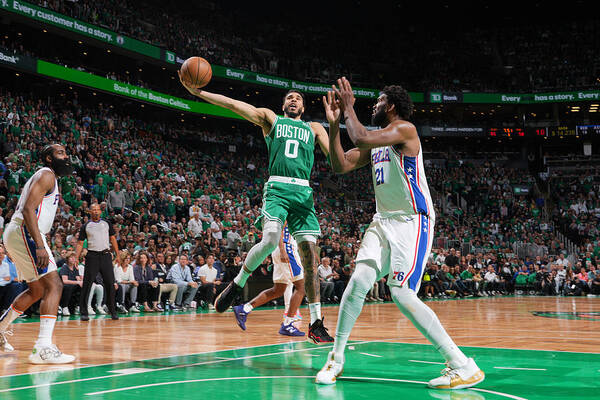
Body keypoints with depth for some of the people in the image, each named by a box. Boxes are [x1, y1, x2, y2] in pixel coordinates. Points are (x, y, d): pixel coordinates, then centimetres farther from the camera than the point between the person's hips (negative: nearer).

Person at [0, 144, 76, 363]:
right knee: (54, 285, -17)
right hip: (24, 233, -11)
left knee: (37, 290, 23)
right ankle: (43, 348, -26)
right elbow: (28, 209, -20)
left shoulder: (43, 176, 24)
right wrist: (40, 245, -28)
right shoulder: (46, 175, -7)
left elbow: (23, 209, 27)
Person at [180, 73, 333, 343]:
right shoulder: (270, 119, 18)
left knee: (310, 255, -4)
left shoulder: (314, 128, 23)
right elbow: (235, 105, 6)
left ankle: (316, 325, -1)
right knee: (270, 240, -27)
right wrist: (198, 93, -3)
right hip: (277, 188, -2)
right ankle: (237, 284, 0)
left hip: (303, 192, 2)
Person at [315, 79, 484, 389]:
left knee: (402, 294, -18)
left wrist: (349, 108, -8)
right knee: (358, 280, -7)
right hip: (383, 221, 8)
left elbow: (361, 139, -24)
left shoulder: (404, 129, -10)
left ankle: (464, 367, -13)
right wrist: (334, 123, 8)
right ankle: (336, 358, 6)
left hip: (412, 222, -8)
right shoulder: (376, 140, 17)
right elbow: (340, 166, 13)